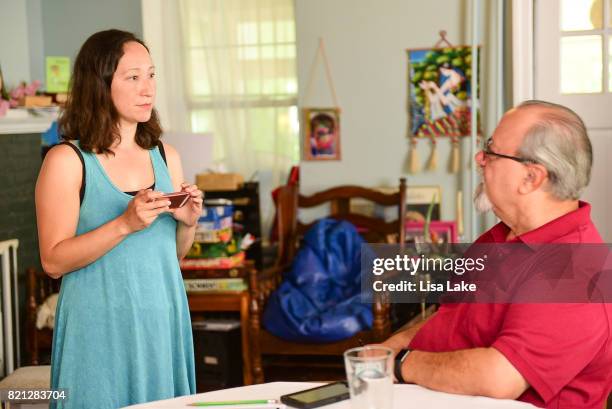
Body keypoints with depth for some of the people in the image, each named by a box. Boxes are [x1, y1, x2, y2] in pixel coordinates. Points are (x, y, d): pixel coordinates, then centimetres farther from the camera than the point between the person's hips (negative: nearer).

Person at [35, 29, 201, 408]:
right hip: (102, 327, -5)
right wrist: (125, 223, -22)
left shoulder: (166, 156, 7)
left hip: (163, 318, 5)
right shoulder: (67, 161, -9)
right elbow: (54, 261, -13)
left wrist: (188, 222, -5)